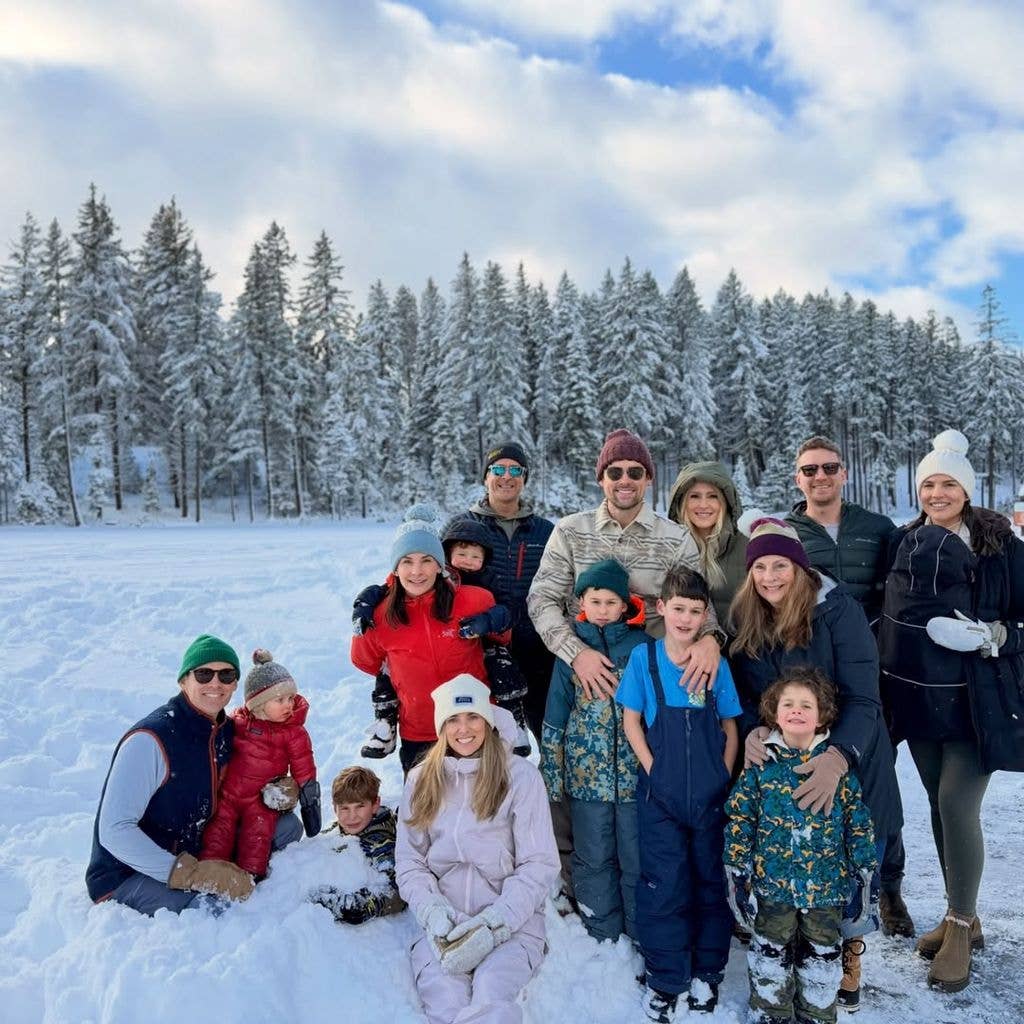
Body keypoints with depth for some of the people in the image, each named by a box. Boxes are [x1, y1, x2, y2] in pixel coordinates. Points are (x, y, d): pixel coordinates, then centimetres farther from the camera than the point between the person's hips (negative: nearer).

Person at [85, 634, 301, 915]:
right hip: (125, 878, -7)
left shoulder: (227, 731, 1)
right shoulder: (149, 740, -22)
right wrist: (190, 874, -30)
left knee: (286, 825, -2)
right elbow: (113, 831, -25)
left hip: (192, 857, 8)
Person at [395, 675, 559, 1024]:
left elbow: (540, 865, -4)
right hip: (444, 922, 2)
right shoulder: (422, 779, 9)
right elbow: (409, 860, 8)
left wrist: (492, 923, -14)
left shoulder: (521, 776, -2)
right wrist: (433, 912, -10)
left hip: (513, 921, -2)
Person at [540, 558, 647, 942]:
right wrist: (551, 772, 3)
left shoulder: (642, 646, -2)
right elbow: (555, 718, 4)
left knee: (636, 857, 8)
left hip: (635, 770, -1)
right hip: (585, 773, 1)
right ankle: (602, 934, 28)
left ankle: (643, 934, 26)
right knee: (593, 857, 12)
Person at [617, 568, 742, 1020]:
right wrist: (654, 770, -7)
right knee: (664, 886, 3)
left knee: (711, 882, 12)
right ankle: (664, 978, 19)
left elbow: (730, 727, 7)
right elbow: (631, 721, -1)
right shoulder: (643, 657, -4)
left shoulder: (716, 664, -1)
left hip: (711, 795, 2)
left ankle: (706, 972, 30)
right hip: (661, 795, -1)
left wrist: (724, 778, -1)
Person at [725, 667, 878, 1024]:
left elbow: (858, 823, 2)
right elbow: (739, 821, -3)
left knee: (822, 957, 15)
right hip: (772, 881, -1)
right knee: (770, 956, 12)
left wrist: (863, 873, 2)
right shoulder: (761, 764, -7)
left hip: (826, 885, 1)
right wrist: (737, 873, -4)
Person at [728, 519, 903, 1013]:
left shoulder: (837, 609, -19)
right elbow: (743, 693, 2)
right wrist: (751, 730, -20)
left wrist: (838, 757, -39)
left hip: (848, 761, -3)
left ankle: (848, 964, 29)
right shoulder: (745, 619, -4)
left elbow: (863, 699, -23)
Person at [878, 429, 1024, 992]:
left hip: (978, 697, -4)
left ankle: (961, 929, 11)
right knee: (939, 805, 12)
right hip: (920, 695, 5)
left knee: (958, 806, -8)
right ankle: (961, 915, 29)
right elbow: (892, 611, 13)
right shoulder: (908, 542, 5)